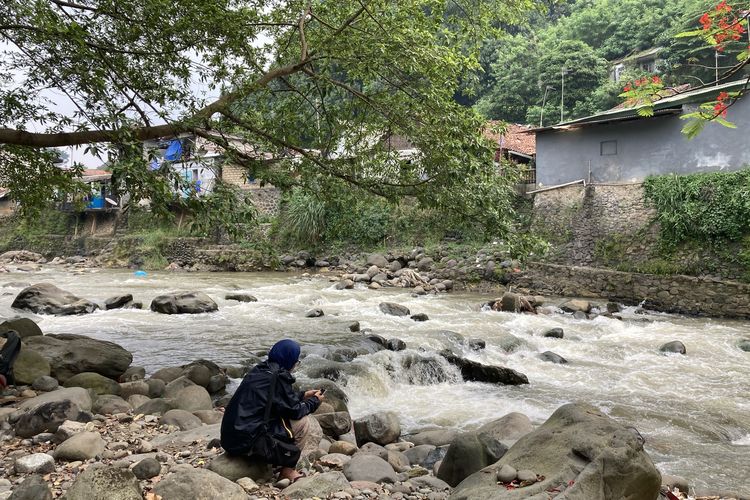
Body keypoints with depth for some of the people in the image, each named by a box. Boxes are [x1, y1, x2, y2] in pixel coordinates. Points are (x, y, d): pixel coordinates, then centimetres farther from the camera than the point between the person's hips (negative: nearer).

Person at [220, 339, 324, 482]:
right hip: (248, 443, -9)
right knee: (302, 421, -4)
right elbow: (295, 411, -11)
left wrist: (303, 395, 23)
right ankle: (288, 471, 7)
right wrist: (315, 401, 7)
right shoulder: (277, 377, -16)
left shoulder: (259, 370, 9)